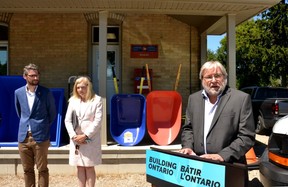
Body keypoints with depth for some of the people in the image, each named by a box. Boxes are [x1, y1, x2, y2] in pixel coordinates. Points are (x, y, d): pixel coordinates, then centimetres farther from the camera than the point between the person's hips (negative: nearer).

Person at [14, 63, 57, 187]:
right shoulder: (18, 92, 5)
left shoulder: (46, 93, -5)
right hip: (23, 137, 3)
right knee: (27, 170, 12)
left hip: (40, 137, -3)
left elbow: (52, 113, 6)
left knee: (42, 169, 4)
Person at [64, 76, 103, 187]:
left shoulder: (97, 100, -3)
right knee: (80, 167, 9)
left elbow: (98, 120, -9)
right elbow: (67, 120, 5)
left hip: (91, 139, -3)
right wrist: (73, 135, -8)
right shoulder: (73, 100, 7)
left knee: (89, 167, 2)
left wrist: (85, 135, -13)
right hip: (76, 139, 3)